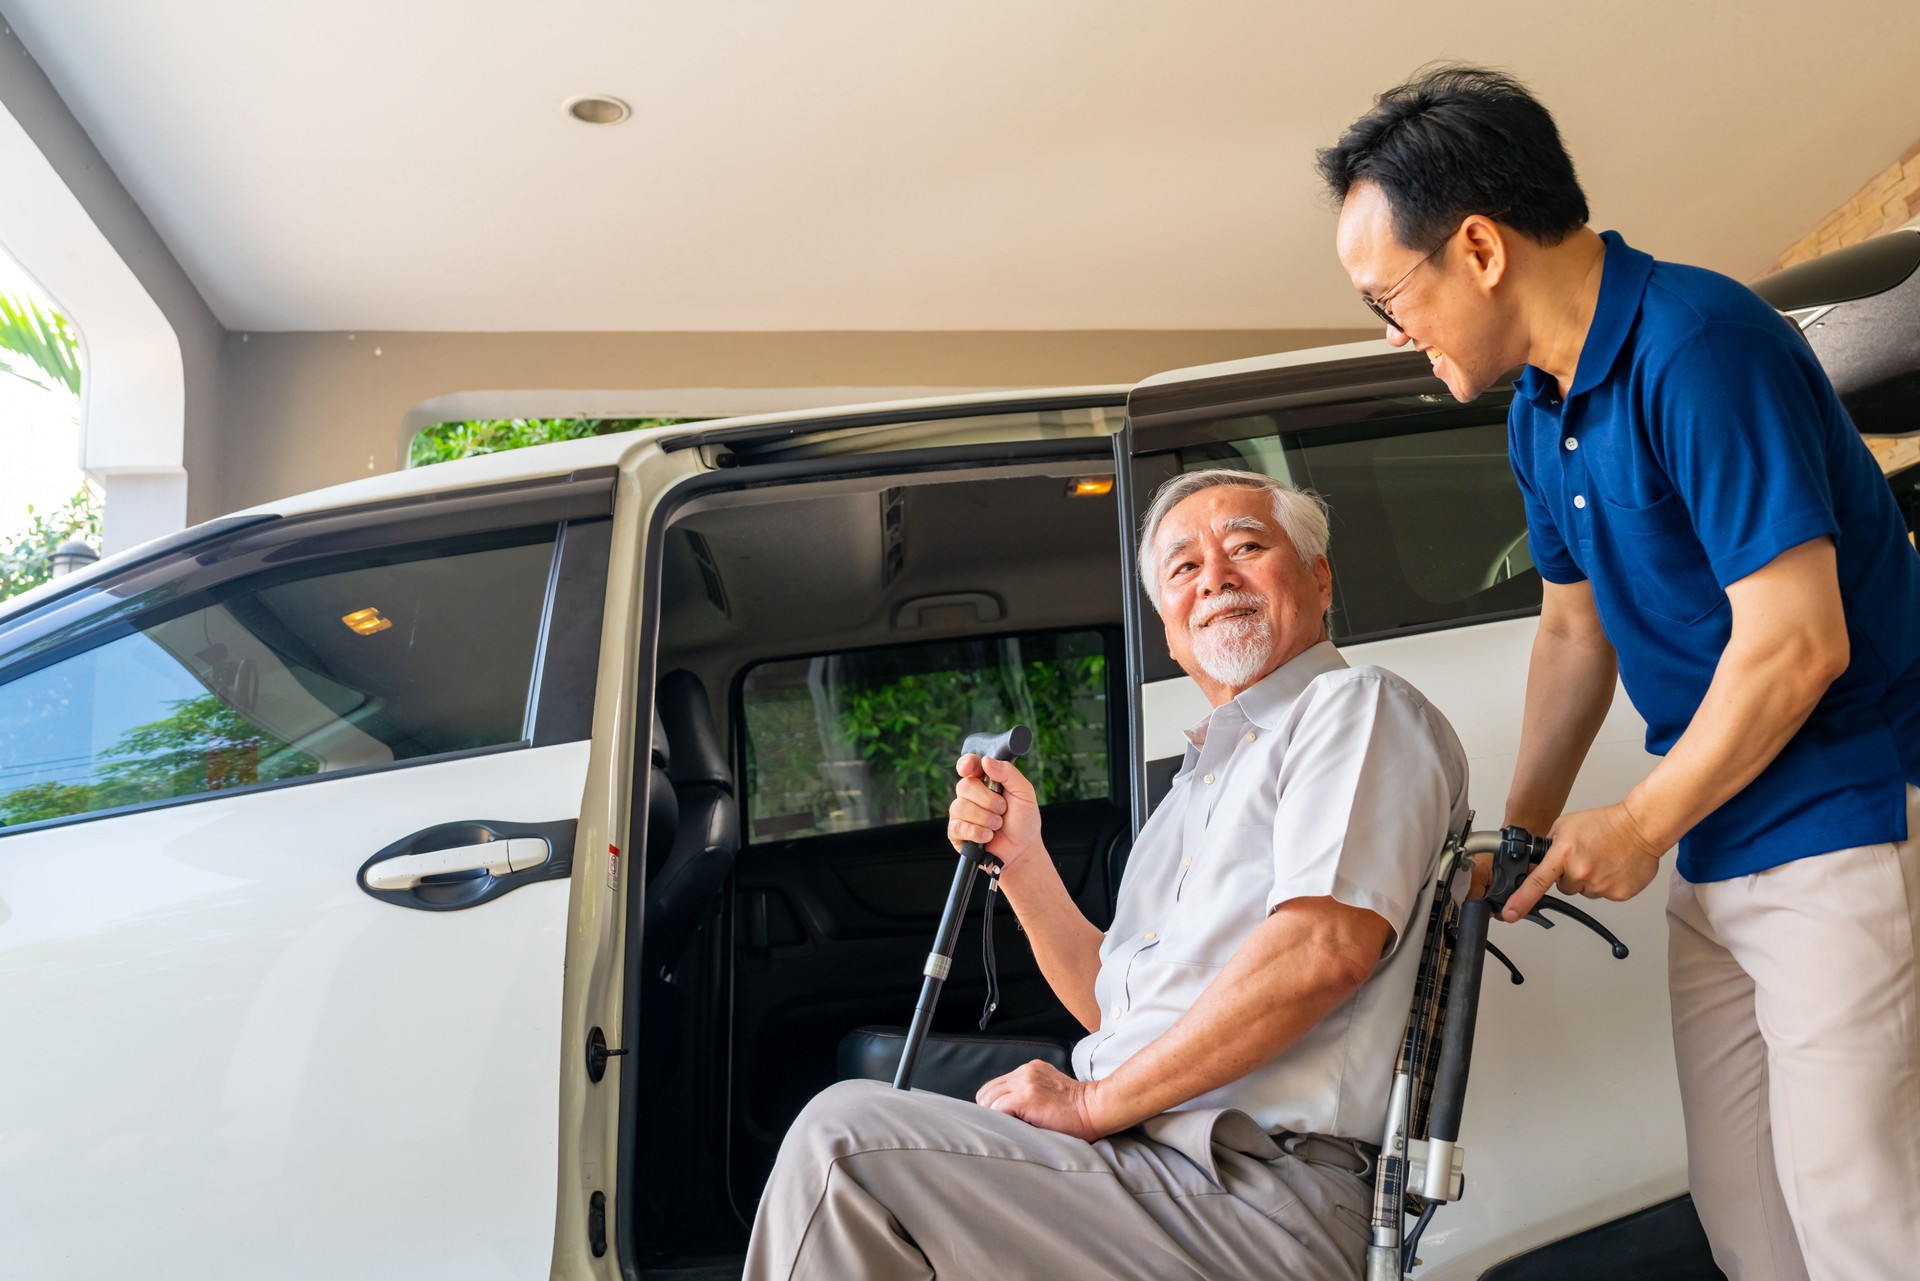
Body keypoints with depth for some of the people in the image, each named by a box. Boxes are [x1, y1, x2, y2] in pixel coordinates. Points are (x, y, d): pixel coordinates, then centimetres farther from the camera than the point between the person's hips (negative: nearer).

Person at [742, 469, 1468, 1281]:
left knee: (846, 1139, -20)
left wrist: (1094, 1101, -14)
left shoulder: (1358, 709, -1)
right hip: (1127, 1161, 8)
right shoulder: (1201, 776, 26)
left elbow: (1325, 948, -19)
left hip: (1256, 1194, -8)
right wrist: (1022, 859, 12)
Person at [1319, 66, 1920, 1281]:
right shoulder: (1543, 413, 11)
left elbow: (1797, 643, -22)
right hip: (1717, 855, 9)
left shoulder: (1699, 348, -19)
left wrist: (1637, 828, -11)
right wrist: (1523, 831, 13)